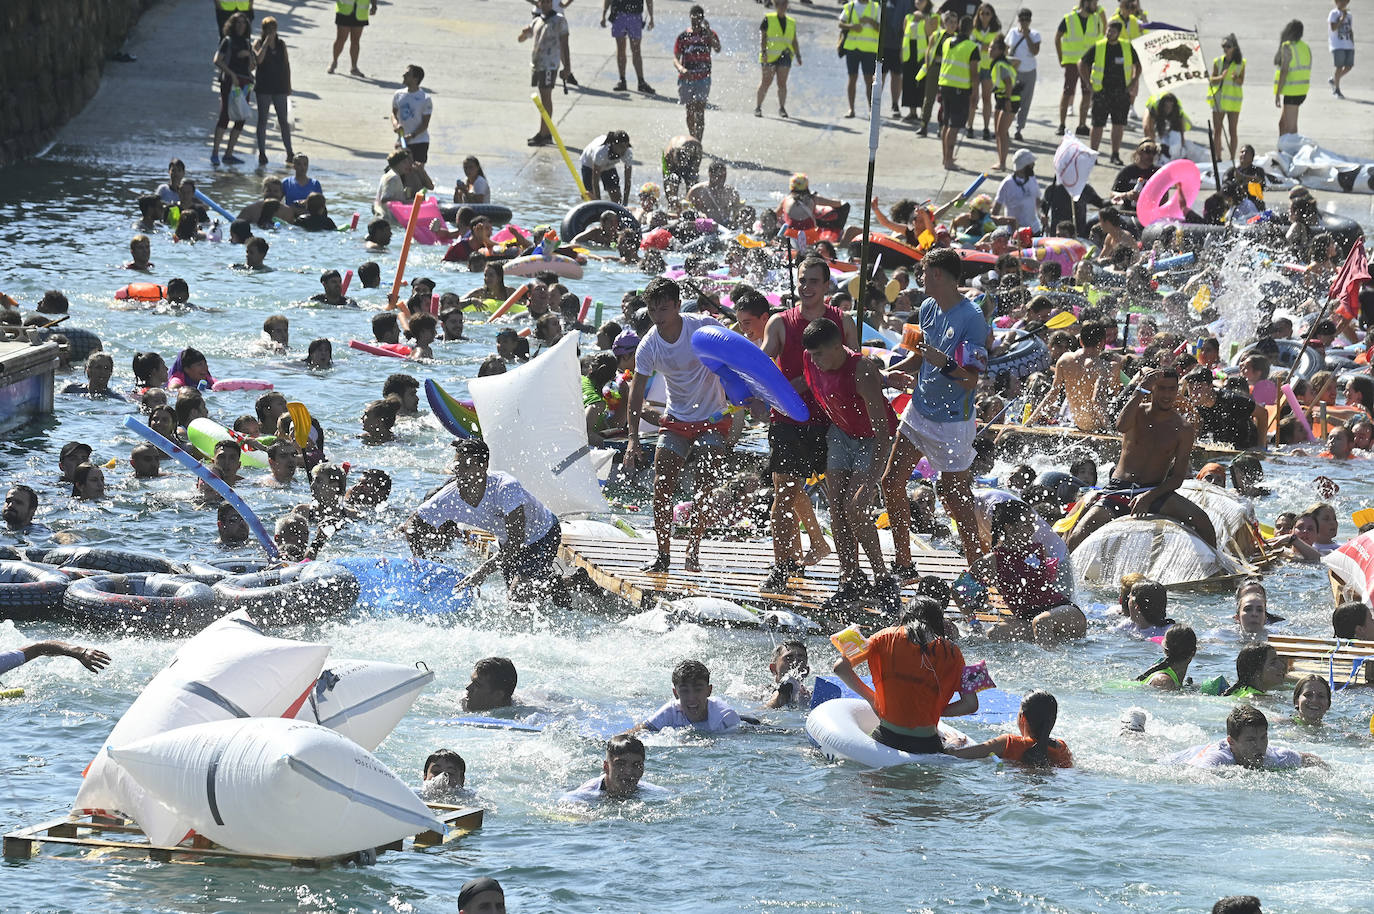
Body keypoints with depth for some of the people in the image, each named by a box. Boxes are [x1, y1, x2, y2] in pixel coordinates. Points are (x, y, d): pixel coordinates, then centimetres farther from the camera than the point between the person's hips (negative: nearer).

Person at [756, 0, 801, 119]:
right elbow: (762, 37, -1)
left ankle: (782, 108, 5)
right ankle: (758, 107, 2)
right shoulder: (768, 19, 5)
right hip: (770, 55, -3)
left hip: (785, 56, 3)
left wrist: (798, 56, 8)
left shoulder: (791, 23, 17)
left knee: (782, 83, -2)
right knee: (766, 82, -4)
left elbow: (794, 41, 18)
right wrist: (763, 52, -13)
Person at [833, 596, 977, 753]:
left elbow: (840, 667, 2)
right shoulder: (951, 651, 2)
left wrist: (871, 698, 13)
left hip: (886, 739, 1)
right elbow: (971, 705, 1)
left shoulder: (888, 637, 3)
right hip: (926, 745, -1)